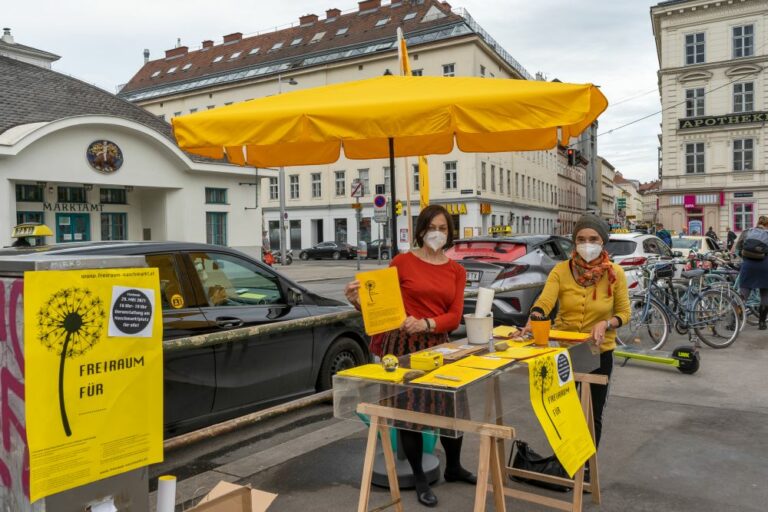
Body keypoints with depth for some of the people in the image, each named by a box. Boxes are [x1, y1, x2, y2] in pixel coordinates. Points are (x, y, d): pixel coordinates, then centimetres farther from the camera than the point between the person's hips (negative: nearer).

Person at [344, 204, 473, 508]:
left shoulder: (456, 271, 8)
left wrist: (425, 324, -19)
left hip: (438, 345, 4)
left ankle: (453, 468, 35)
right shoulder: (402, 262, -3)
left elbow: (454, 317, -2)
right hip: (403, 345, -3)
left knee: (452, 406, 8)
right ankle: (419, 479, 23)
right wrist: (359, 302, -21)